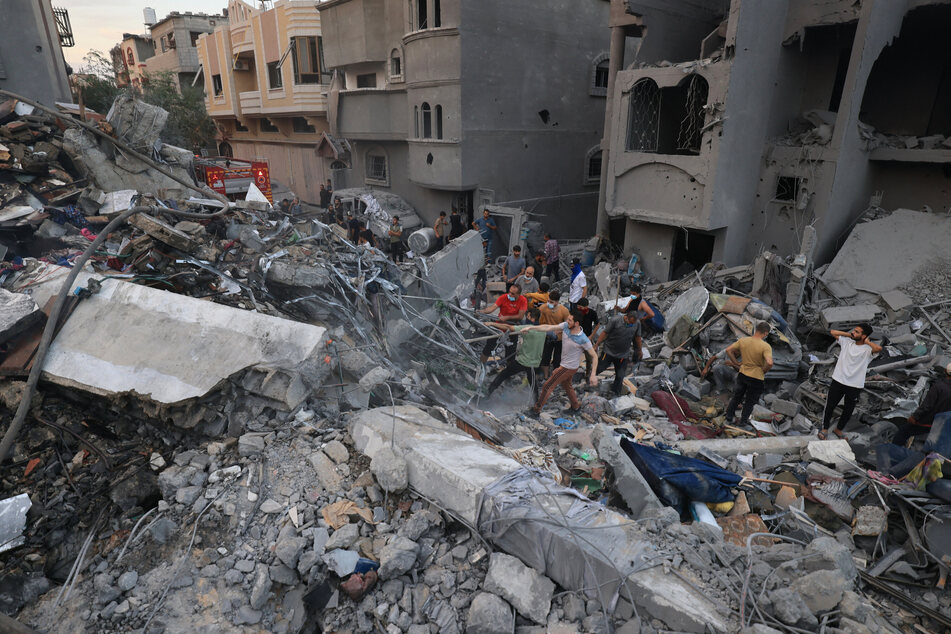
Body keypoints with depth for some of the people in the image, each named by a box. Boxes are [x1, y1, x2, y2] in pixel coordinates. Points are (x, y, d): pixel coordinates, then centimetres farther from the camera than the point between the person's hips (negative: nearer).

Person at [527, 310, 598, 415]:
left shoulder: (583, 340, -29)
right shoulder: (565, 326, -15)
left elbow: (594, 357, -21)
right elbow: (548, 328, -13)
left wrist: (593, 375, -28)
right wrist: (530, 328, -18)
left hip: (569, 367, -7)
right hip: (564, 364, 7)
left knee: (547, 386, 1)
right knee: (566, 385, 29)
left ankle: (536, 409, 18)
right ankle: (576, 407, 50)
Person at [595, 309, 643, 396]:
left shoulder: (637, 323, -13)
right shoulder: (615, 320, -23)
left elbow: (637, 337, 3)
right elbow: (605, 332, -14)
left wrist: (639, 350, 14)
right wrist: (596, 345, -12)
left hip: (623, 355, 2)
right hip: (608, 351, -2)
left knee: (620, 375, 11)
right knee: (599, 368, 9)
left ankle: (616, 391, 36)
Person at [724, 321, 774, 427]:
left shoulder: (743, 340, -8)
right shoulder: (765, 346, -22)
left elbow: (728, 350, -3)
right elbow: (769, 363, -33)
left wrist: (736, 363, 5)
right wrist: (763, 371, -13)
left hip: (742, 375, 4)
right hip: (756, 379, -4)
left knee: (736, 397, 23)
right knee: (749, 402, 18)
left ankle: (729, 419, 34)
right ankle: (743, 421, 34)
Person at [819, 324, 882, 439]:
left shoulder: (867, 350, -11)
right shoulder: (847, 341, 0)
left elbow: (879, 348, -33)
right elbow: (832, 332, 6)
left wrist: (866, 341, -17)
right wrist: (849, 334, -1)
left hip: (855, 386, -1)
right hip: (838, 381, 1)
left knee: (848, 411, 15)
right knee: (829, 406, 9)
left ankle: (838, 429, 38)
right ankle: (825, 429, 25)